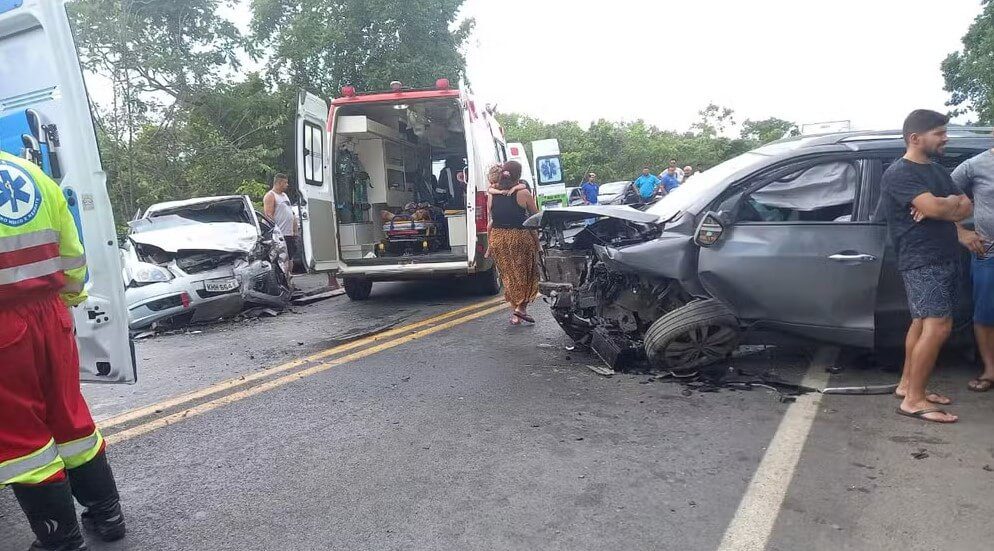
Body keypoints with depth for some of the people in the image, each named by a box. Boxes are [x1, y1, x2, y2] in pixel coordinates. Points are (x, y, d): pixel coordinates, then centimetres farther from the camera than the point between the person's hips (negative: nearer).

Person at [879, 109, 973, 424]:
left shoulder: (937, 170, 17)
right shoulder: (899, 173, -12)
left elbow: (967, 208, 10)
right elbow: (935, 207, -24)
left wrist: (941, 206, -11)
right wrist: (954, 201, -1)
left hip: (944, 258, 9)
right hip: (922, 261, -9)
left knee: (923, 323, 13)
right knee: (938, 325, -15)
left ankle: (907, 385, 22)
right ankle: (914, 400, -10)